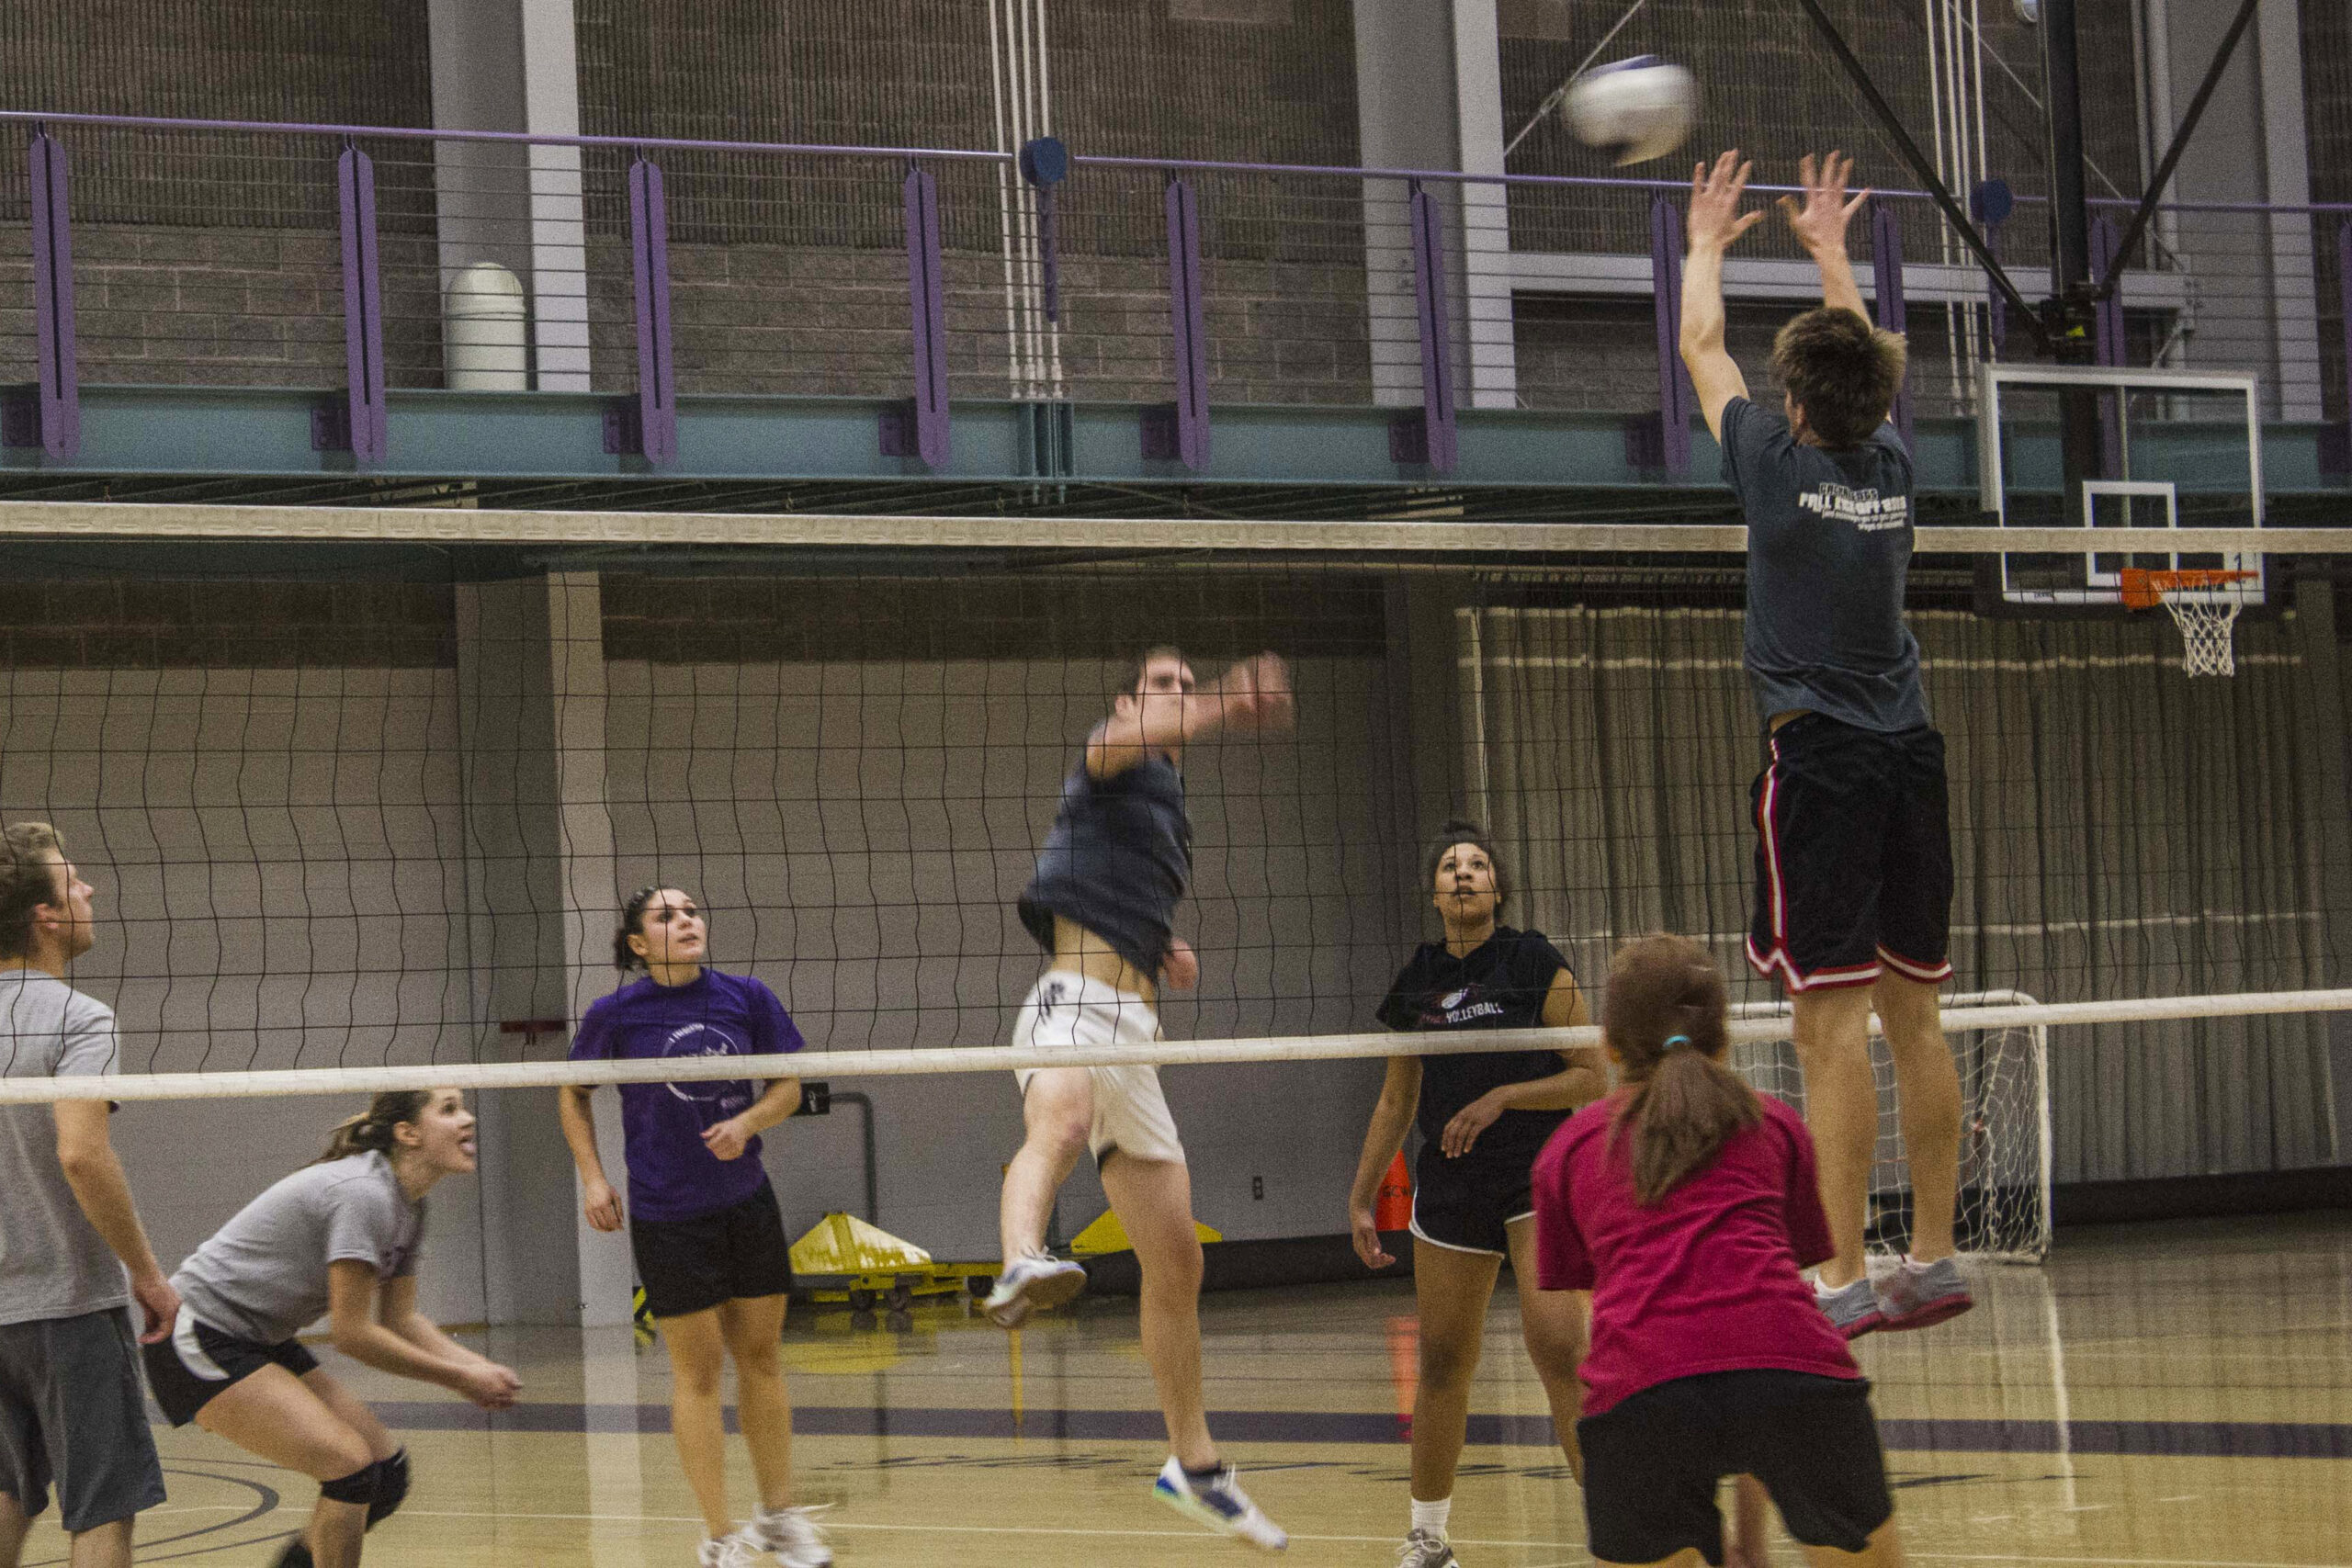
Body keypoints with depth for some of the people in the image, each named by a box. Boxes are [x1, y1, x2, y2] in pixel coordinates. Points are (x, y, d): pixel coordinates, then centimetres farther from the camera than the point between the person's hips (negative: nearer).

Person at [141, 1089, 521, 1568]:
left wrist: (477, 1367, -7)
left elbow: (401, 1320, 10)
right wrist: (459, 1379, -17)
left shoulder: (407, 1206, 6)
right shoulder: (361, 1192, -25)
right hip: (200, 1340, -10)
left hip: (260, 1343, 10)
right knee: (349, 1465, -19)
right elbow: (352, 1332, -24)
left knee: (387, 1473, 4)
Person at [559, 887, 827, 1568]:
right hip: (666, 1217, -3)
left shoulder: (747, 998, -2)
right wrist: (592, 1177, -2)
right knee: (698, 1371, -1)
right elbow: (573, 1094, 7)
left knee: (761, 1357, 10)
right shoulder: (615, 1014, -7)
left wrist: (747, 1122, -13)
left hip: (746, 1201, 3)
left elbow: (787, 1084, 6)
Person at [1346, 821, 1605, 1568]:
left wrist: (1502, 1097, -15)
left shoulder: (1536, 964, -3)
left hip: (1539, 1176, -5)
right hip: (1449, 1189, 5)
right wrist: (1361, 1198, 16)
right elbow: (1396, 1101, 19)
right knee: (1443, 1364, 8)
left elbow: (1593, 1079, -5)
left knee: (1559, 1349, -18)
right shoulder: (1417, 983, 10)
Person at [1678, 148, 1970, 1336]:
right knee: (1915, 1014, 8)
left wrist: (1708, 244, 29)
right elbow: (1865, 359, 29)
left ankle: (1841, 1280, -13)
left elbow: (1699, 348, 12)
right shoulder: (1891, 465, 8)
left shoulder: (1781, 465, -4)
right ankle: (1931, 1261, 11)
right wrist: (1829, 247, 43)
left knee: (1831, 1018, -9)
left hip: (1819, 753, -6)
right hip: (1908, 750, 6)